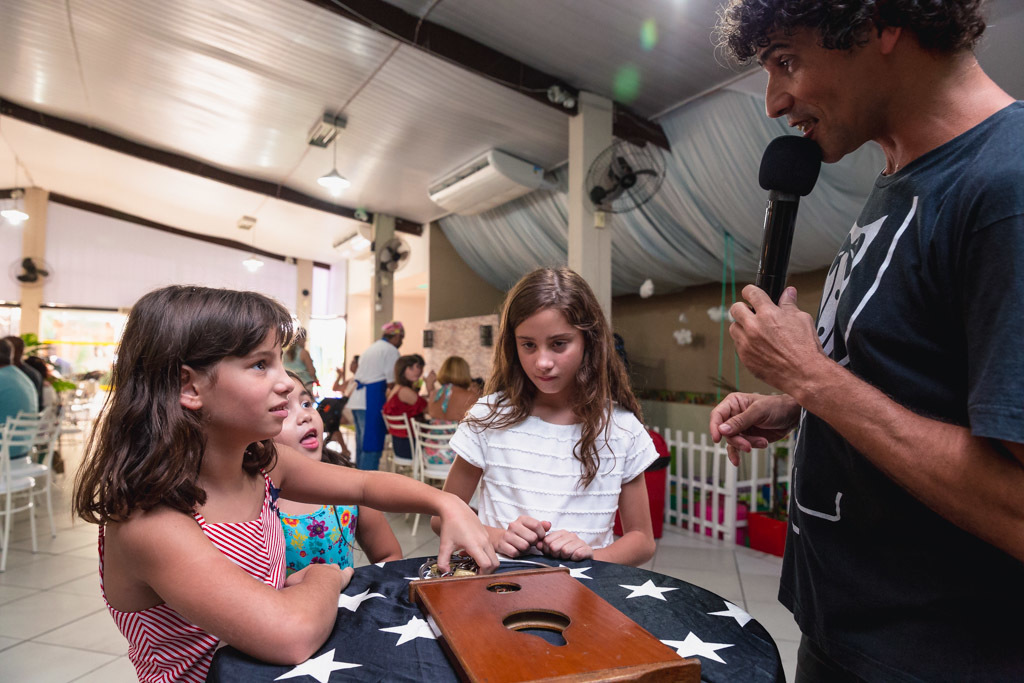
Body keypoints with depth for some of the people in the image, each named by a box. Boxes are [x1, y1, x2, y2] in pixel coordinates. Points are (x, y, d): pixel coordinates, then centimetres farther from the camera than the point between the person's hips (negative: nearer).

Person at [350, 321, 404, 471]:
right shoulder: (391, 350, -5)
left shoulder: (371, 348, 23)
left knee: (362, 443, 16)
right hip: (370, 402, -9)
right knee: (372, 445, -6)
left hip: (356, 400, 9)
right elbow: (391, 382, -10)